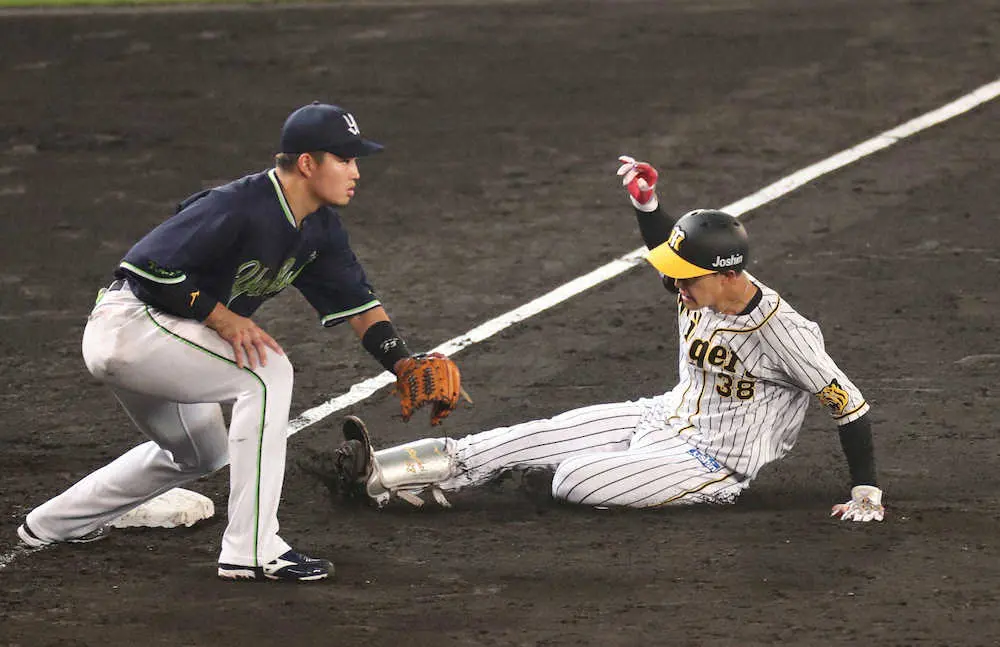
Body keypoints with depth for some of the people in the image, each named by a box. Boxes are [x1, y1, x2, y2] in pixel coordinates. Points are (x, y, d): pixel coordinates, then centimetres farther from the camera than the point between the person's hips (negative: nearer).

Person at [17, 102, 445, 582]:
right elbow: (148, 267, -27)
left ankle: (53, 524, 38)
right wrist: (222, 317, -26)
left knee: (203, 452, 27)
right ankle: (251, 551, -22)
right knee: (266, 370, -22)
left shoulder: (320, 230, 3)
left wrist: (406, 366, -9)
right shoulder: (238, 207, -26)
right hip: (128, 322, -10)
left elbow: (357, 303, 6)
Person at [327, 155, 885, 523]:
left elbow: (850, 404, -21)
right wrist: (647, 201, 0)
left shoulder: (784, 331, -26)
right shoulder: (701, 290, -4)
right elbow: (670, 251, 18)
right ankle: (380, 473, -10)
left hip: (712, 463, -8)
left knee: (574, 480, -24)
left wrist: (868, 492, -19)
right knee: (525, 440, -5)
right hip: (666, 418, 8)